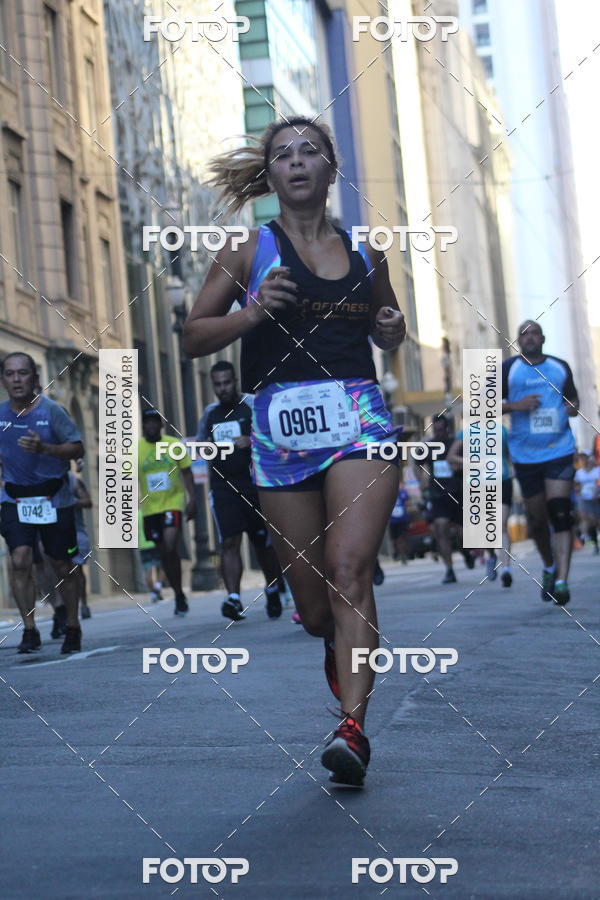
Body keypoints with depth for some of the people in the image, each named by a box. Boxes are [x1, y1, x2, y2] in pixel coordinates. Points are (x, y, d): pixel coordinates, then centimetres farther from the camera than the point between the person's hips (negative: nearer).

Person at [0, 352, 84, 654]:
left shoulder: (51, 410, -9)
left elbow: (77, 448, -9)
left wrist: (44, 448, -23)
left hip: (53, 497, -2)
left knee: (62, 566, 7)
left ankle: (72, 628, 25)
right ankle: (29, 631, -8)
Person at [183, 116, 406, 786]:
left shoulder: (366, 254, 13)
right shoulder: (249, 249, 6)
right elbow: (193, 337, 6)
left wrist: (393, 329, 4)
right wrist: (253, 311, -12)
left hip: (359, 419, 0)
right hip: (280, 428, 0)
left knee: (349, 569, -17)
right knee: (310, 595, 6)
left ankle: (352, 726, -22)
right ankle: (339, 645, 41)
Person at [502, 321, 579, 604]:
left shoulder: (560, 366, 11)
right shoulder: (507, 368, 4)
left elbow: (572, 396, 24)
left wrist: (574, 407, 1)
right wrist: (515, 405, -15)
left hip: (560, 450, 0)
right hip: (525, 455, 0)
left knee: (561, 514, -15)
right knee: (537, 518, 8)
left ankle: (561, 580, -20)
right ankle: (549, 566, 34)